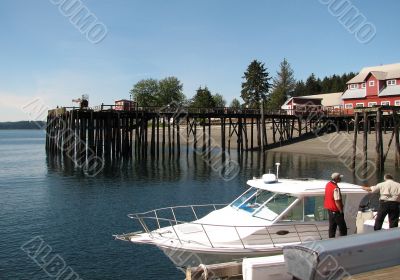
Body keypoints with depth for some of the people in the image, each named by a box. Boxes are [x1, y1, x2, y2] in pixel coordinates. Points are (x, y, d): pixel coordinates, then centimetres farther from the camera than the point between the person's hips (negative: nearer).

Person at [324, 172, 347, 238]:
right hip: (336, 211, -9)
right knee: (343, 228, 3)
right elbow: (337, 201, -25)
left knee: (332, 226, 17)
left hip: (329, 209, 9)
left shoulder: (328, 184, 3)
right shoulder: (335, 188, -25)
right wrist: (341, 210, -13)